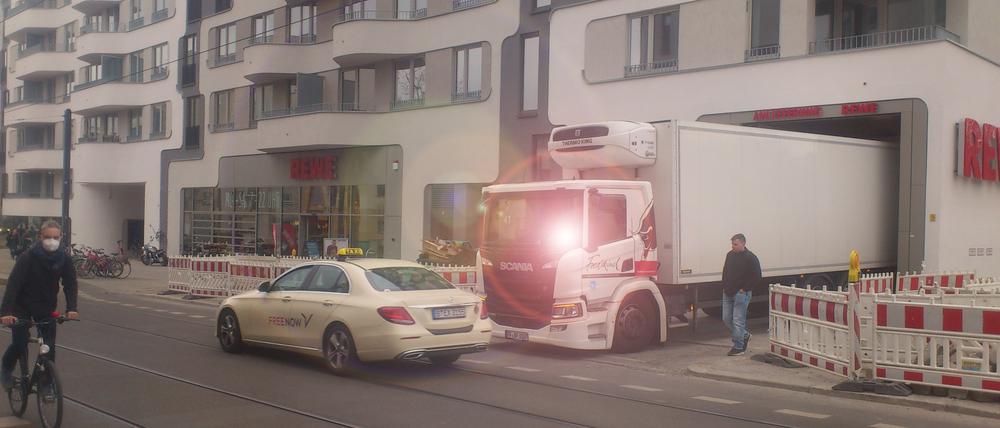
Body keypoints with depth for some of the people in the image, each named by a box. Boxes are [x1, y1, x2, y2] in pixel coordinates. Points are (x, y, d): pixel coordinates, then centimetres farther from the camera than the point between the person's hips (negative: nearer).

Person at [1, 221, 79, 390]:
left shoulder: (63, 258, -12)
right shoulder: (29, 256, -22)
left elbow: (70, 283, -11)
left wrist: (71, 308, -26)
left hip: (46, 307, 3)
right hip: (23, 306, -3)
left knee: (49, 346, -5)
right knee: (19, 344, -9)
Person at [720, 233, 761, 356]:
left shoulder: (750, 258, -10)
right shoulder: (730, 255, 11)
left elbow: (756, 277, -13)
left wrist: (744, 289, -13)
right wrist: (725, 286, 12)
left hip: (741, 294, -7)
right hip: (728, 293, 8)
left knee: (738, 321, -6)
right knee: (726, 319, 10)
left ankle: (738, 347, 3)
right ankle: (744, 335, 30)